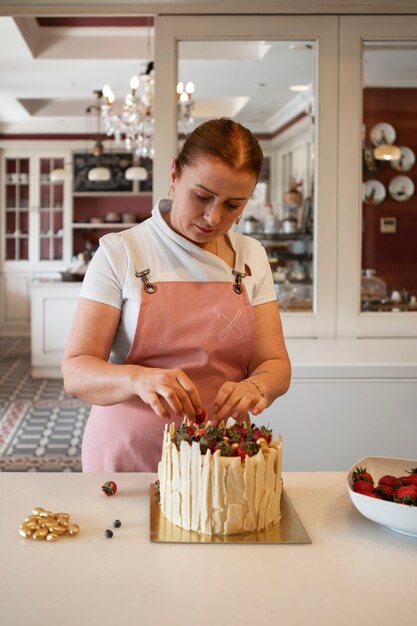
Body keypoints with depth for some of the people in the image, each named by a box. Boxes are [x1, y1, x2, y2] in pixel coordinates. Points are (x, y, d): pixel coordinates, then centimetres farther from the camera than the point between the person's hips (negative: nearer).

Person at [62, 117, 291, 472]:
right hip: (127, 459, -2)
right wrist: (137, 378, -29)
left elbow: (275, 364, 5)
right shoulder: (119, 252, -4)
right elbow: (76, 372, -9)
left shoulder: (252, 257, 6)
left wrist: (256, 386, -18)